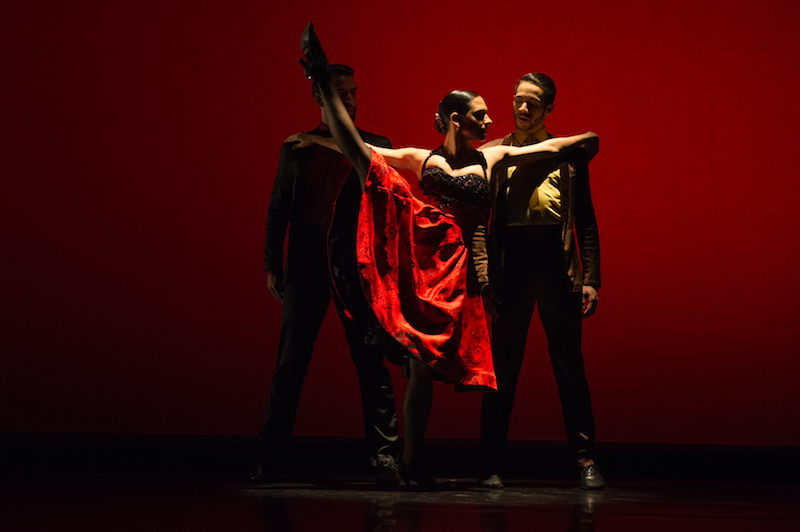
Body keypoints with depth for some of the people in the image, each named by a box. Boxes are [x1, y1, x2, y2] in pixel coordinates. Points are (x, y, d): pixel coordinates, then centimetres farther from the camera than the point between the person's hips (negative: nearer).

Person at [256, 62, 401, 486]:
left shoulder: (375, 148, 8)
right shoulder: (295, 148, 12)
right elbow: (278, 208, 12)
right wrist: (272, 265, 5)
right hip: (306, 265, 1)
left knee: (371, 364, 0)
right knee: (289, 365, 4)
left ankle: (383, 456, 7)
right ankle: (269, 458, 12)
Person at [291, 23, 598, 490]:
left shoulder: (490, 158, 21)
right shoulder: (422, 159, 18)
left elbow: (546, 148, 26)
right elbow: (362, 150, 18)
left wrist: (590, 137, 28)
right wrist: (319, 140, 13)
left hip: (451, 265, 0)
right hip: (412, 243, 0)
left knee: (427, 361, -2)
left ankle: (411, 461, 4)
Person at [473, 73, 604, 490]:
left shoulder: (569, 156, 10)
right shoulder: (491, 155, 8)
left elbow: (586, 222, 10)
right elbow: (477, 221, 4)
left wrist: (590, 279, 1)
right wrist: (484, 277, -7)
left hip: (557, 269, 0)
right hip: (510, 270, 0)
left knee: (570, 369, 2)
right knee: (502, 372, 3)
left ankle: (585, 460, 9)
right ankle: (492, 465, 10)